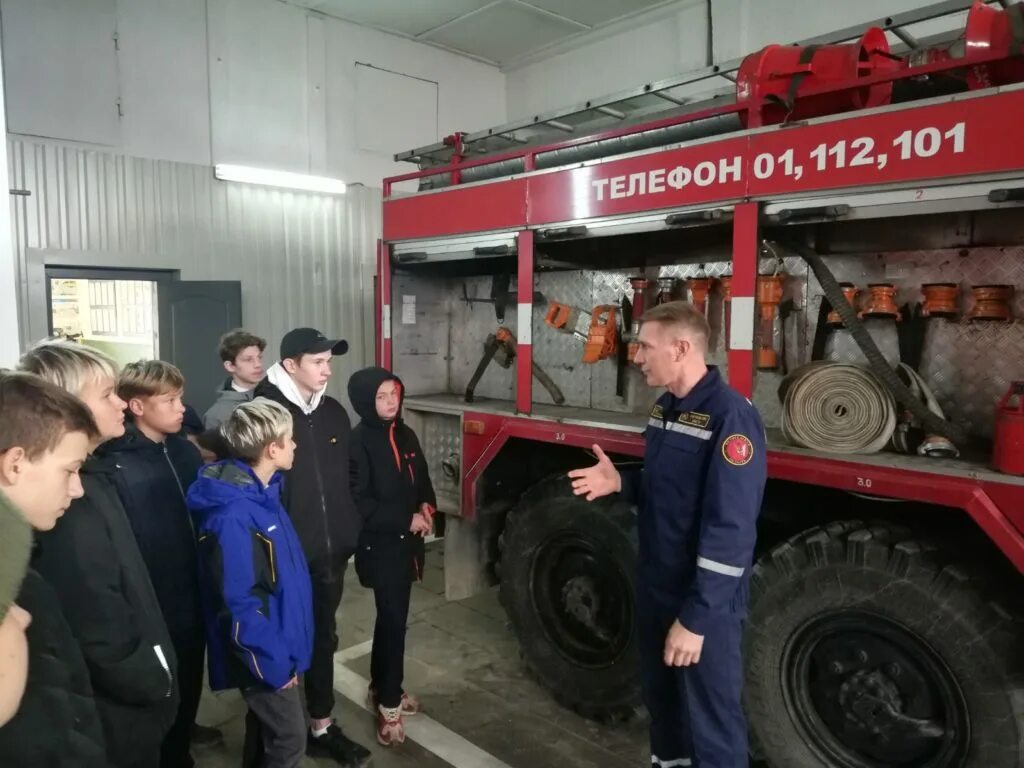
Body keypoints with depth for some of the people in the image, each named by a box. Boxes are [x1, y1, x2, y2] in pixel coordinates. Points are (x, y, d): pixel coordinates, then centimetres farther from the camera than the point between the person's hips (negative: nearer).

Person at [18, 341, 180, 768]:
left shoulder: (89, 477, 3)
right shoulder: (72, 498, -27)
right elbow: (100, 629, -28)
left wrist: (154, 675, 11)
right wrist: (154, 683, -13)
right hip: (120, 709, -8)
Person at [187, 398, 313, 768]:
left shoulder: (261, 492, 1)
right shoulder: (235, 515, -28)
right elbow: (239, 603, -26)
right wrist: (274, 662, -17)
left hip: (279, 646, 8)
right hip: (264, 658, -8)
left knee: (271, 733, 23)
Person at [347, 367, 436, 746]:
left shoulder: (405, 435, 7)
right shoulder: (358, 442, -16)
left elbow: (421, 478, 17)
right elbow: (358, 503, -19)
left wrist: (426, 506, -3)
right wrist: (407, 520, -18)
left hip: (405, 541, 7)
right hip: (379, 545, -7)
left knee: (392, 618, 18)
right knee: (393, 620, -3)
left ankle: (382, 687, 34)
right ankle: (389, 705, 11)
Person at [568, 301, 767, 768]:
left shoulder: (730, 416, -22)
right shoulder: (665, 408, 5)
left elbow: (730, 530, -25)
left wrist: (696, 618, -24)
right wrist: (620, 482, -3)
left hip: (705, 603, -8)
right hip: (656, 588, 8)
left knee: (710, 721, 8)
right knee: (659, 695, 25)